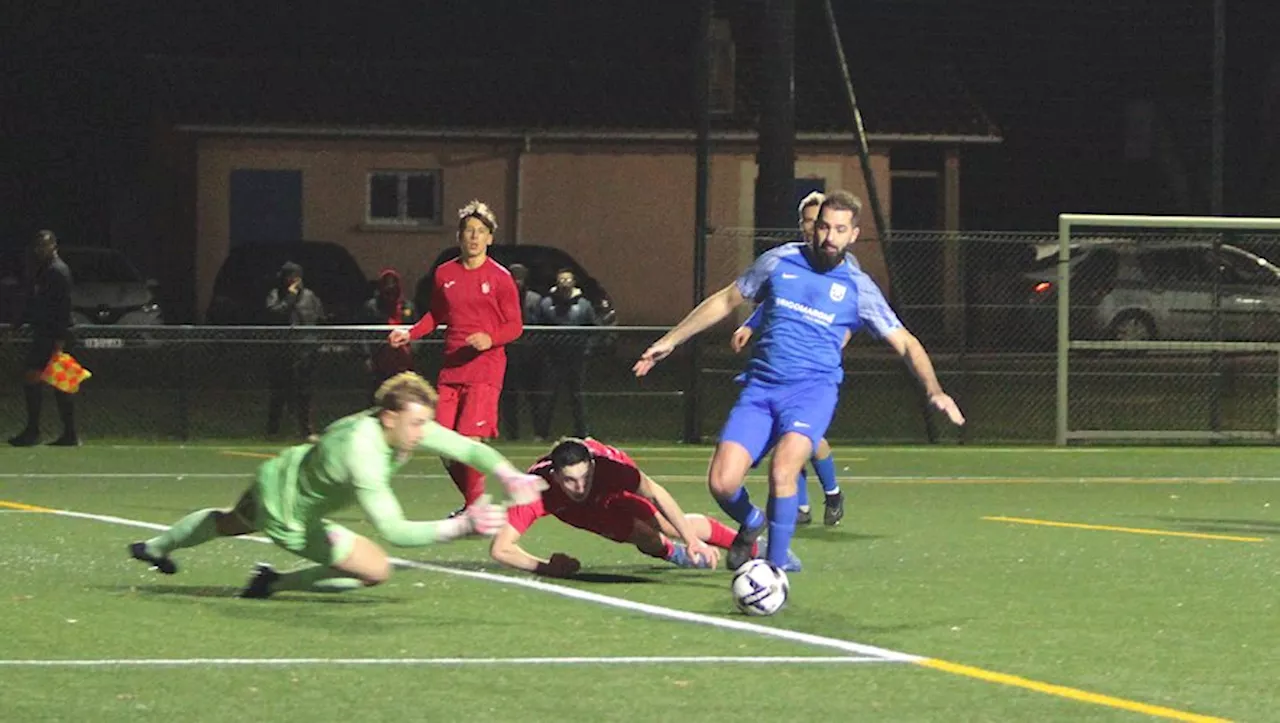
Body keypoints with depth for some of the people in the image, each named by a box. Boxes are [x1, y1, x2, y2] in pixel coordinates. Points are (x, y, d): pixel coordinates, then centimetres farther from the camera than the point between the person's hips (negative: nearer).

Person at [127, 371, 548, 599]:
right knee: (377, 570, -14)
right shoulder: (362, 454, -44)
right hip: (287, 516, -9)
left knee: (230, 524, 38)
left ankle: (155, 548, 67)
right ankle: (277, 583, 2)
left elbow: (471, 449, -14)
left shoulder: (409, 427, -21)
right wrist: (461, 527, -52)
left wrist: (512, 478, -30)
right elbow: (393, 530, -47)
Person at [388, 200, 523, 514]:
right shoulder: (445, 274, 10)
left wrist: (490, 339, -19)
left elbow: (515, 326, -1)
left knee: (469, 439, -16)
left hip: (486, 368, -5)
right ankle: (471, 500, 21)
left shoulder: (500, 277, -3)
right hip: (451, 368, 5)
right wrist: (410, 333, 8)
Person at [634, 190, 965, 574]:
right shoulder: (780, 261, 6)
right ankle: (752, 523, 22)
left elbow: (905, 343, 6)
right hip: (760, 386, 2)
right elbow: (726, 300, 18)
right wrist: (671, 340, 19)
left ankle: (778, 561, -11)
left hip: (813, 388, -2)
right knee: (722, 483, -14)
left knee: (782, 470, -30)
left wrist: (933, 389, -11)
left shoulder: (858, 288, 2)